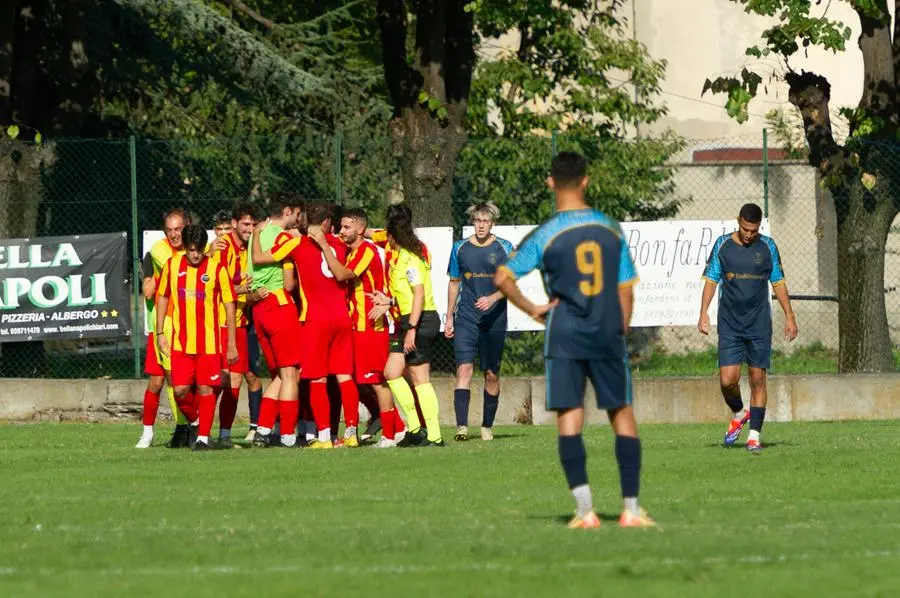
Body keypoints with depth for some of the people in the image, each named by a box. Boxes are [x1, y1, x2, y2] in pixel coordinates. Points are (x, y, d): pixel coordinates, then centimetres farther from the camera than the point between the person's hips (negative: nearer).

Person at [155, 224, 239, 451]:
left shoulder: (216, 269, -6)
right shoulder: (172, 266, 2)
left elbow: (229, 305, -1)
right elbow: (162, 297, 15)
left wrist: (231, 344, -2)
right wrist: (160, 333, 11)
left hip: (209, 342, -2)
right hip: (180, 342, 2)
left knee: (206, 388, -2)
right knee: (180, 390, -3)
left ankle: (203, 436, 8)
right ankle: (195, 422, 25)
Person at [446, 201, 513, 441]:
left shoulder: (504, 248, 1)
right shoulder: (460, 248, 7)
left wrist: (492, 298, -18)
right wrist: (449, 318, 13)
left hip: (494, 319, 0)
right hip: (466, 318, 0)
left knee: (491, 374, 6)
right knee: (464, 368, -14)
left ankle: (487, 426, 19)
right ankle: (462, 426, -21)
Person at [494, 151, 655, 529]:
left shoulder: (545, 235, -5)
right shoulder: (611, 229, 5)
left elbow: (502, 278, -11)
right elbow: (626, 290, 7)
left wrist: (532, 309, 1)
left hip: (565, 337, -2)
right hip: (607, 336, 2)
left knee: (569, 419, -2)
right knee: (622, 414, 10)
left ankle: (585, 510, -11)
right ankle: (631, 509, 7)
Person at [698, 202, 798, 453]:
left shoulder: (768, 246, 3)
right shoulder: (722, 245, 1)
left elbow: (778, 282, 10)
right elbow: (711, 280, 6)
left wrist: (789, 316, 6)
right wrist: (704, 313, -5)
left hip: (759, 324, 0)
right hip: (730, 325, 0)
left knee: (758, 379, -2)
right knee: (727, 380, -8)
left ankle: (754, 436, 4)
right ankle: (738, 415, 22)